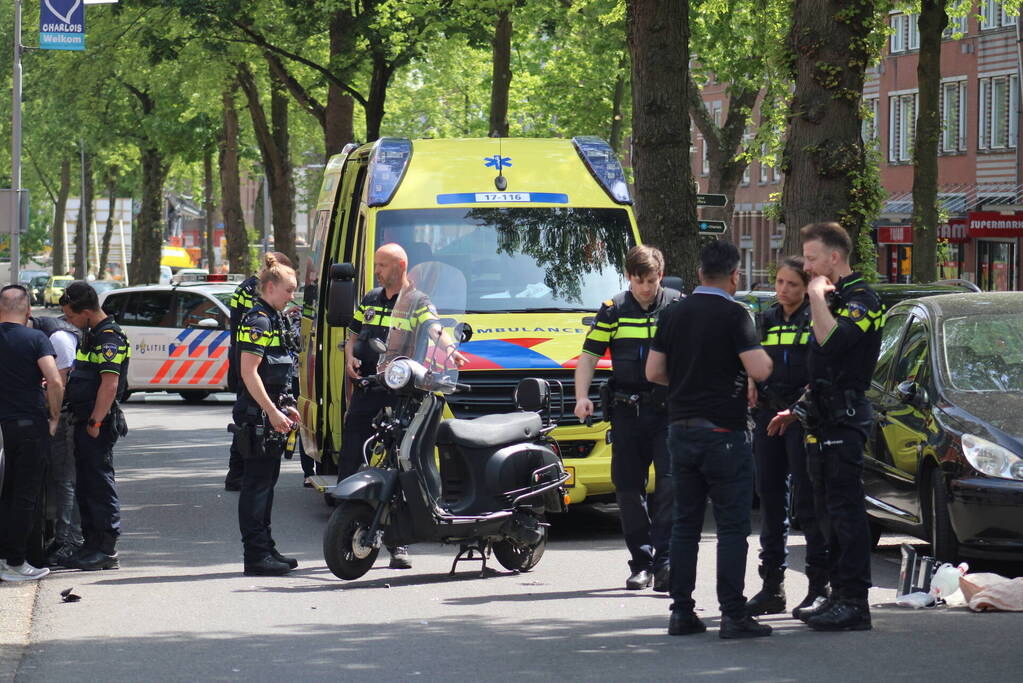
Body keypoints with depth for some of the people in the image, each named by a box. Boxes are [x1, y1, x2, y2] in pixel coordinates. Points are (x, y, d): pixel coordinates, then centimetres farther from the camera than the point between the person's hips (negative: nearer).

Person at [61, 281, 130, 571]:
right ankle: (92, 546, 21)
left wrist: (95, 422, -23)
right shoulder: (93, 335, 16)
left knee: (100, 485, -6)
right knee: (85, 486, 14)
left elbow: (110, 384, -23)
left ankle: (107, 551, -2)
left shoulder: (109, 337, -16)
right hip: (85, 421, 10)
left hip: (99, 426, -10)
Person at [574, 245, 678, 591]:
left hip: (668, 409, -2)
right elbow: (589, 356, 8)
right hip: (627, 410, 2)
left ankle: (664, 561, -14)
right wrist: (582, 396, -6)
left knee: (670, 483, -12)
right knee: (628, 487, 4)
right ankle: (641, 562, 13)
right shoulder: (613, 310, 7)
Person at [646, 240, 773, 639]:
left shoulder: (673, 314, 7)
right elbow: (759, 370, -18)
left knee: (685, 523, 11)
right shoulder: (733, 315, -11)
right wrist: (762, 355, 4)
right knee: (732, 526, -3)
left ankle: (681, 612, 11)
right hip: (723, 432, -6)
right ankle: (733, 616, -6)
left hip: (681, 429, 6)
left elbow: (653, 372, 10)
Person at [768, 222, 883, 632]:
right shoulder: (833, 300, 21)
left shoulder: (861, 300, -10)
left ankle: (854, 603, -12)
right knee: (830, 513, 11)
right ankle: (839, 595, 16)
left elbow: (833, 343, -29)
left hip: (845, 421, -10)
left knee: (845, 512, -11)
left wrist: (818, 296, -18)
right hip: (823, 423, 10)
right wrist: (799, 411, 28)